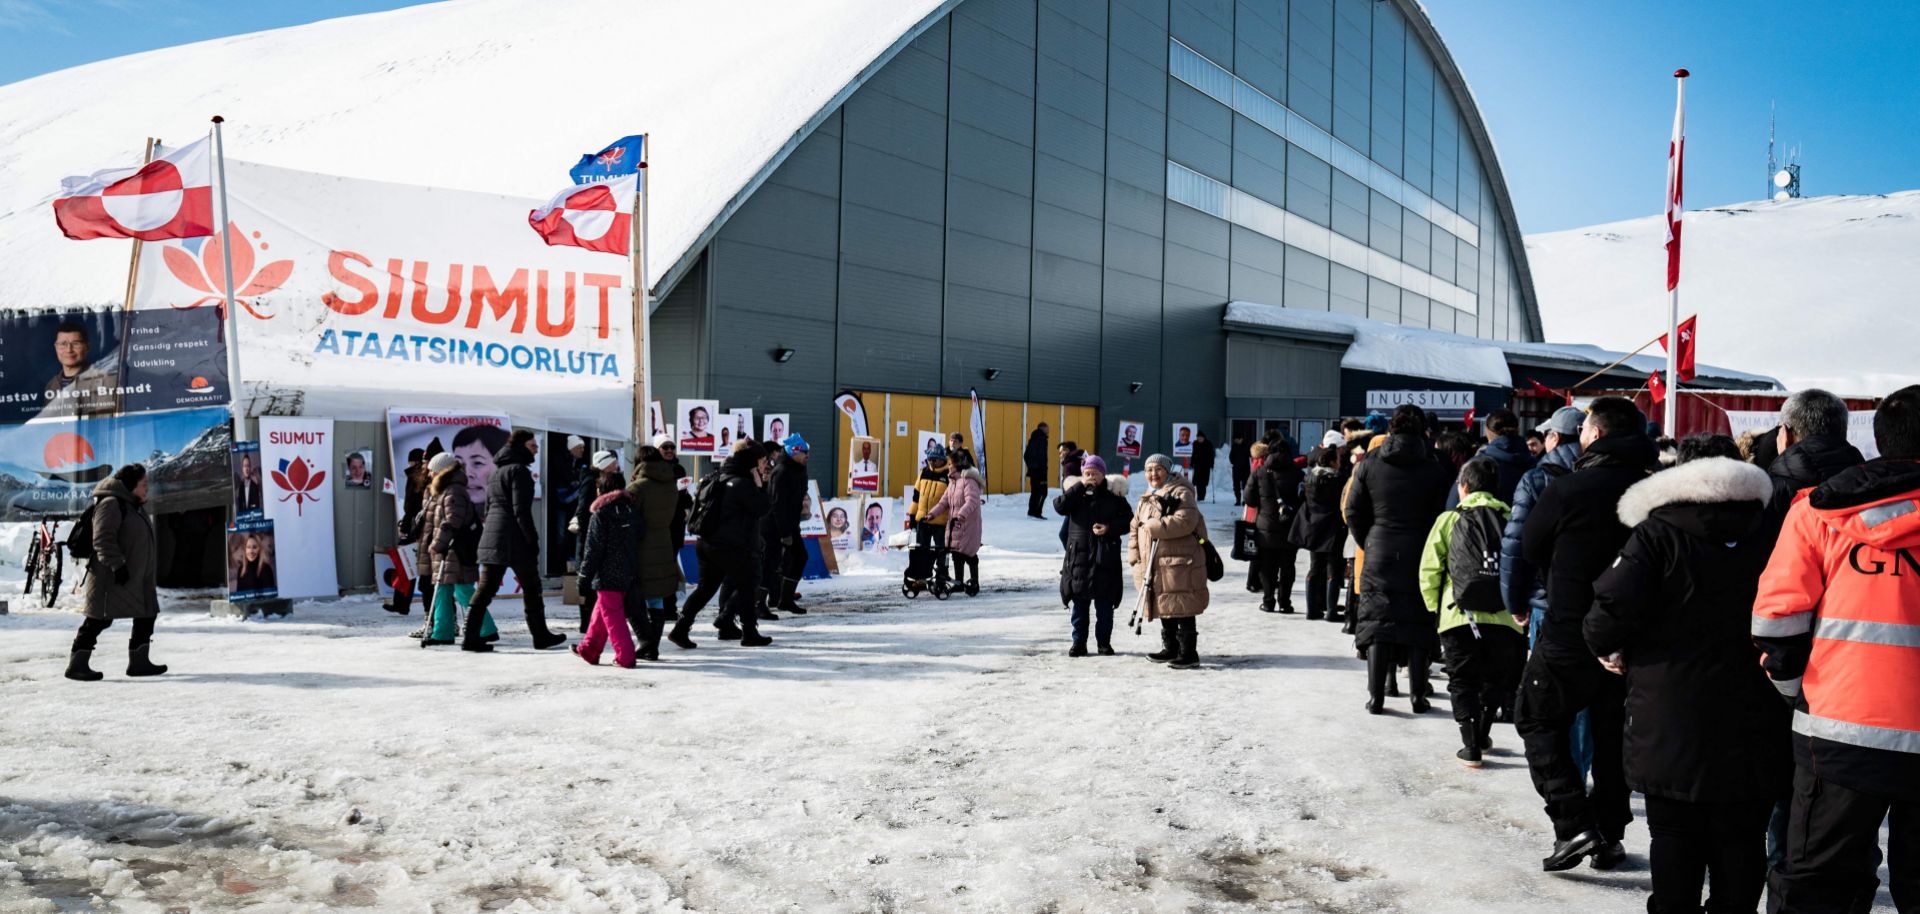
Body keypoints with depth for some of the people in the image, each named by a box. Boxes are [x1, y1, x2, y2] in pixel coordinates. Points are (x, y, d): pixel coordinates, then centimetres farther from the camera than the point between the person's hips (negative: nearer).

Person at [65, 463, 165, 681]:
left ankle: (139, 661, 17)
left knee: (147, 615, 10)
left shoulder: (136, 506, 18)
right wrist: (117, 565, -25)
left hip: (138, 578, 10)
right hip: (113, 578, -10)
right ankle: (77, 664, 2)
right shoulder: (111, 503, -13)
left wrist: (151, 576, 24)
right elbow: (103, 540, -21)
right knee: (100, 619, -6)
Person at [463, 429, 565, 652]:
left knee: (485, 589, 6)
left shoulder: (497, 472, 19)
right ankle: (540, 636, 12)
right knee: (531, 588, 4)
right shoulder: (519, 470, -9)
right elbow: (522, 511, -16)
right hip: (515, 539, -8)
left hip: (492, 538, 8)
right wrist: (533, 540, -15)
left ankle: (470, 638, 2)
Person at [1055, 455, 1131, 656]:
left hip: (1106, 558, -1)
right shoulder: (1075, 492, 4)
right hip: (1079, 555, 1)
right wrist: (1080, 487, -17)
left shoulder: (1114, 494, 2)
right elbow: (1060, 506, -14)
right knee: (1079, 602, 7)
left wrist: (1110, 528, -12)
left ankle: (1104, 642, 18)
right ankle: (1079, 642, 16)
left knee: (1104, 604, 5)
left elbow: (1128, 520, 4)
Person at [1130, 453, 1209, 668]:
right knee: (1165, 608, 15)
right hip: (1153, 565, 8)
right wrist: (1135, 556, 8)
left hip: (1180, 563, -8)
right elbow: (1135, 528, 21)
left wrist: (1155, 526, -18)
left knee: (1182, 609, -8)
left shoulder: (1181, 493, -7)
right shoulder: (1146, 499, 19)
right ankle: (1170, 649, 27)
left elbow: (1185, 521, -24)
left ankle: (1189, 653, -3)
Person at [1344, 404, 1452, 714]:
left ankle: (1376, 696, 4)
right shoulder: (1435, 470, -4)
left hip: (1379, 554, 1)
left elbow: (1354, 511, 1)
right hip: (1419, 557, 0)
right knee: (1417, 622, 8)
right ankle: (1418, 696, 11)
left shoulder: (1369, 465, -1)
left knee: (1377, 620, 6)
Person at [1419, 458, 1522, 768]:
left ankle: (1471, 746, 5)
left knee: (1462, 682, 12)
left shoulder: (1449, 520, 1)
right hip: (1503, 617, 2)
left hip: (1459, 616, -2)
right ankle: (1482, 735, 37)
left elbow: (1429, 570, -2)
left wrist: (1435, 606, 12)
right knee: (1493, 680, 23)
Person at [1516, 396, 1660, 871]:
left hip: (1569, 631, -5)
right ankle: (1609, 835, 23)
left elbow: (1530, 547, -2)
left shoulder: (1567, 489, -16)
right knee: (1612, 730, 17)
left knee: (1539, 719, 10)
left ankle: (1573, 824, -2)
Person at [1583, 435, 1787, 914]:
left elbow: (1615, 609, -18)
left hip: (1673, 723, -3)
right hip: (1752, 723, 3)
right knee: (1741, 838, 13)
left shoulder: (1656, 534, -9)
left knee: (1675, 836, 8)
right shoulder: (1767, 534, 2)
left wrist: (1607, 646, 1)